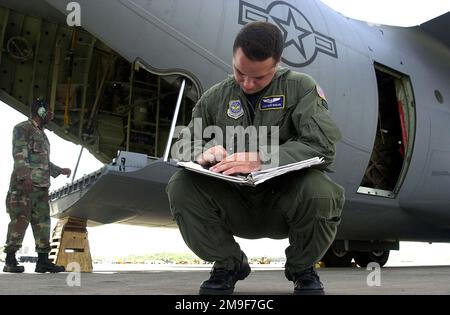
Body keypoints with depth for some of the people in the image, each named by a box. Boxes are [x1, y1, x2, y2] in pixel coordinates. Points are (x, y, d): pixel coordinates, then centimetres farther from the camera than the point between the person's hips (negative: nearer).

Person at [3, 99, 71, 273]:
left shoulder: (42, 134, 27)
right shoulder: (23, 128, 0)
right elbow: (19, 154, -13)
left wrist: (61, 171, 34)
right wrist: (25, 176, -24)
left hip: (42, 186, 9)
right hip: (25, 184, -9)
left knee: (43, 221, 4)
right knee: (20, 220, -10)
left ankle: (43, 260, 5)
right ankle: (10, 260, -5)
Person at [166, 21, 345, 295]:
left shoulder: (300, 88, -4)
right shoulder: (215, 98, 6)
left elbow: (323, 146, -17)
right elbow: (181, 147, 7)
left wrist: (261, 159, -30)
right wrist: (202, 152, -19)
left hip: (284, 201, -2)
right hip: (234, 206, 3)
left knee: (319, 192, -35)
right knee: (181, 187, -23)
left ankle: (302, 268, 0)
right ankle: (229, 264, 2)